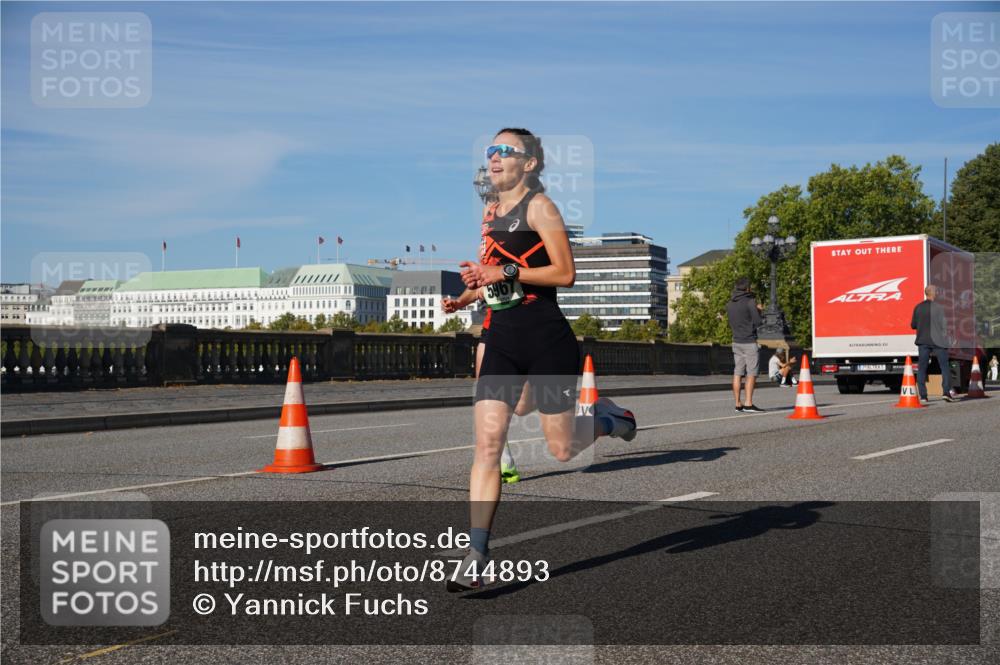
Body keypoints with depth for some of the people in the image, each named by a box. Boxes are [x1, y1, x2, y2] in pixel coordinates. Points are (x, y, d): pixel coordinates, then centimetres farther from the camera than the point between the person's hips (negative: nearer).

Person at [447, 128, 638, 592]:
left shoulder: (539, 206, -5)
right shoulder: (491, 211, 17)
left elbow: (565, 273, -13)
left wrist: (505, 272, -18)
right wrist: (474, 287, 10)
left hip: (545, 336, -6)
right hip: (501, 338, 6)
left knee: (562, 450, 1)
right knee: (486, 443, -7)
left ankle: (607, 418, 34)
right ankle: (477, 557, -7)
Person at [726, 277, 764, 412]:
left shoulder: (729, 304, 9)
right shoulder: (750, 302, -11)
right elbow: (757, 322, -12)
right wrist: (758, 311, 8)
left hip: (736, 342, 6)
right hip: (749, 342, -6)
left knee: (737, 373, 6)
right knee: (751, 373, -3)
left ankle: (738, 404, 6)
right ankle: (748, 404, -8)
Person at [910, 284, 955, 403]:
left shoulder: (918, 308, 2)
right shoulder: (938, 308, -9)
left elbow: (913, 325, 8)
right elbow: (943, 326, -7)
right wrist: (944, 340, 5)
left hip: (923, 341, 3)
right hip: (937, 340, -3)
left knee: (922, 369, 5)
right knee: (945, 366, 6)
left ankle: (923, 395, 2)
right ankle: (946, 392, -3)